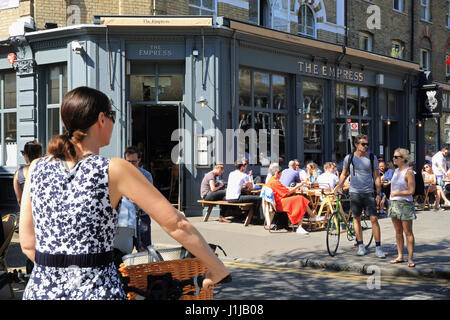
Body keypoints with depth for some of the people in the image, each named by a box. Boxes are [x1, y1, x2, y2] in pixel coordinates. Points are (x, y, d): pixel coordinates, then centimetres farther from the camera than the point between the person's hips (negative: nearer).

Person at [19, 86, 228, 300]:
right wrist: (217, 269, 2)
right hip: (96, 291, -4)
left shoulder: (37, 168, 2)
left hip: (41, 291, 4)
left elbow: (27, 244, 5)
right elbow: (176, 224, -9)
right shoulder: (114, 171, -9)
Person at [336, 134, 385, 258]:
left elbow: (376, 177, 6)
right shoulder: (349, 158, 3)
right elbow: (344, 174, 14)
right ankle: (361, 246, 17)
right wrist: (338, 188, 4)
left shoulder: (372, 158, 3)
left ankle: (378, 248, -1)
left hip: (368, 193, -1)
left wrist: (378, 194, 0)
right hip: (354, 193, 1)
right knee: (357, 219, 6)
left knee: (374, 219, -7)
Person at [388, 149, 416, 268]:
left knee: (408, 232, -2)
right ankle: (400, 256, 17)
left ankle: (410, 258, 1)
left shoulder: (408, 172, -10)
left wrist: (396, 193, -11)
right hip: (394, 203, 7)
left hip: (405, 204, -7)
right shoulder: (396, 171, 13)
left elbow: (411, 191, -14)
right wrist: (391, 203, 12)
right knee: (398, 232, 10)